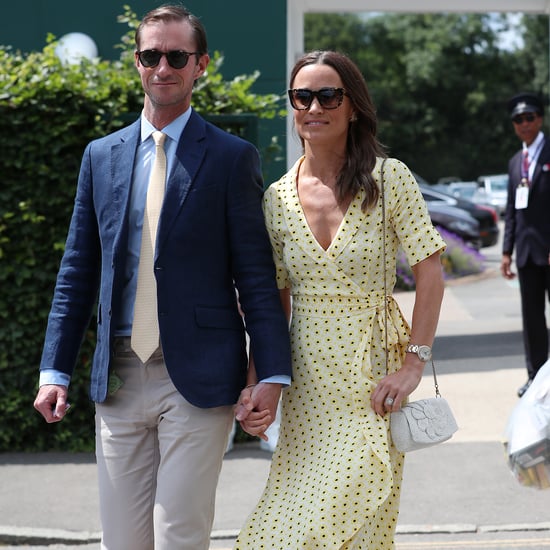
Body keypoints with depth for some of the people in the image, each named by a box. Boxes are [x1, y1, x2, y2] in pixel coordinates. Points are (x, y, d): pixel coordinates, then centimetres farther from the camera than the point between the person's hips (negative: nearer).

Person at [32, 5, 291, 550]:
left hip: (198, 379, -4)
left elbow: (256, 275, -3)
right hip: (118, 378, 4)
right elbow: (78, 272, 13)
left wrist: (272, 373, -10)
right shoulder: (101, 155, 11)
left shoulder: (232, 158, -1)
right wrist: (55, 369, 8)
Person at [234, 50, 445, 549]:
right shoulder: (277, 198, 5)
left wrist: (413, 363, -13)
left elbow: (430, 272, -6)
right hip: (307, 386, 4)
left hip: (371, 382, -3)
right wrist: (254, 384, 0)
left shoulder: (389, 179, -5)